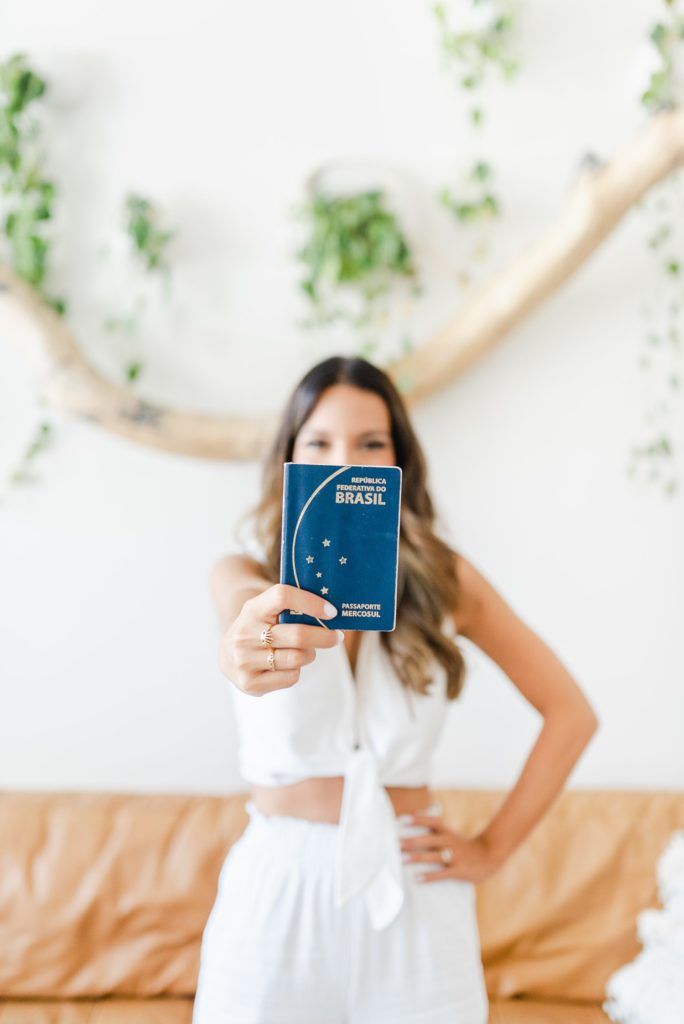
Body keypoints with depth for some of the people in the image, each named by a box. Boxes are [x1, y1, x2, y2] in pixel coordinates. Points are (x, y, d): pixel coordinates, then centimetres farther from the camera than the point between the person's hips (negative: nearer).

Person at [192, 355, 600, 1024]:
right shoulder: (245, 572, -2)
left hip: (412, 896, 1)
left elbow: (571, 714, 4)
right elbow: (244, 602, -29)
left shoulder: (444, 579, 0)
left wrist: (494, 847, -2)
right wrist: (246, 650, -52)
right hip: (278, 893, 0)